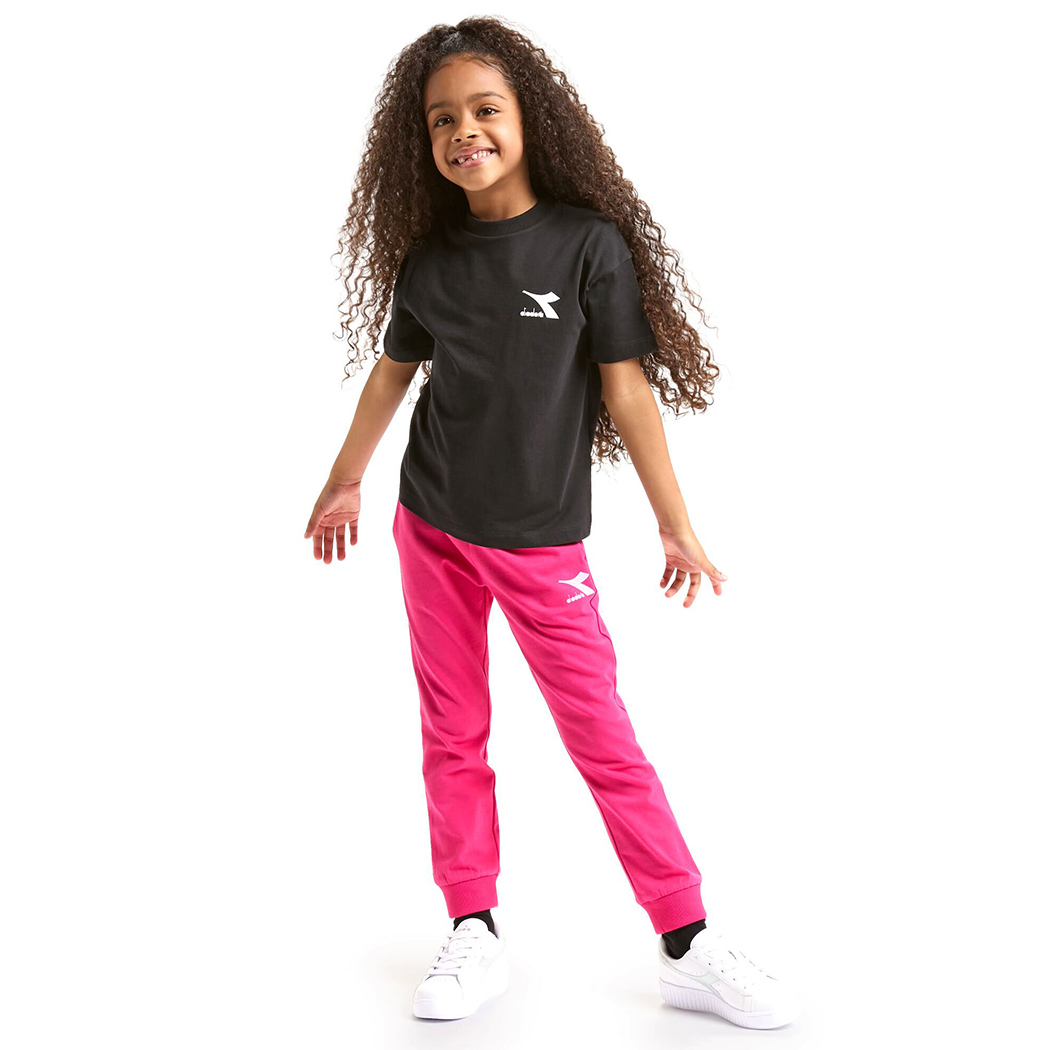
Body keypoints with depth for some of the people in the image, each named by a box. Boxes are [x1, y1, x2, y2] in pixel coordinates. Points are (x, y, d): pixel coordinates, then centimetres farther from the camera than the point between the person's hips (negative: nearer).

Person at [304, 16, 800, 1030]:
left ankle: (690, 947, 10)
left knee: (604, 738, -1)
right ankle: (472, 934, 22)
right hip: (431, 530, 4)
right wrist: (344, 482, 22)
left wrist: (674, 525, -4)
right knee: (453, 735, 9)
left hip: (542, 542, -3)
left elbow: (625, 385, -7)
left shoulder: (588, 243, -9)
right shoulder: (428, 259, 1)